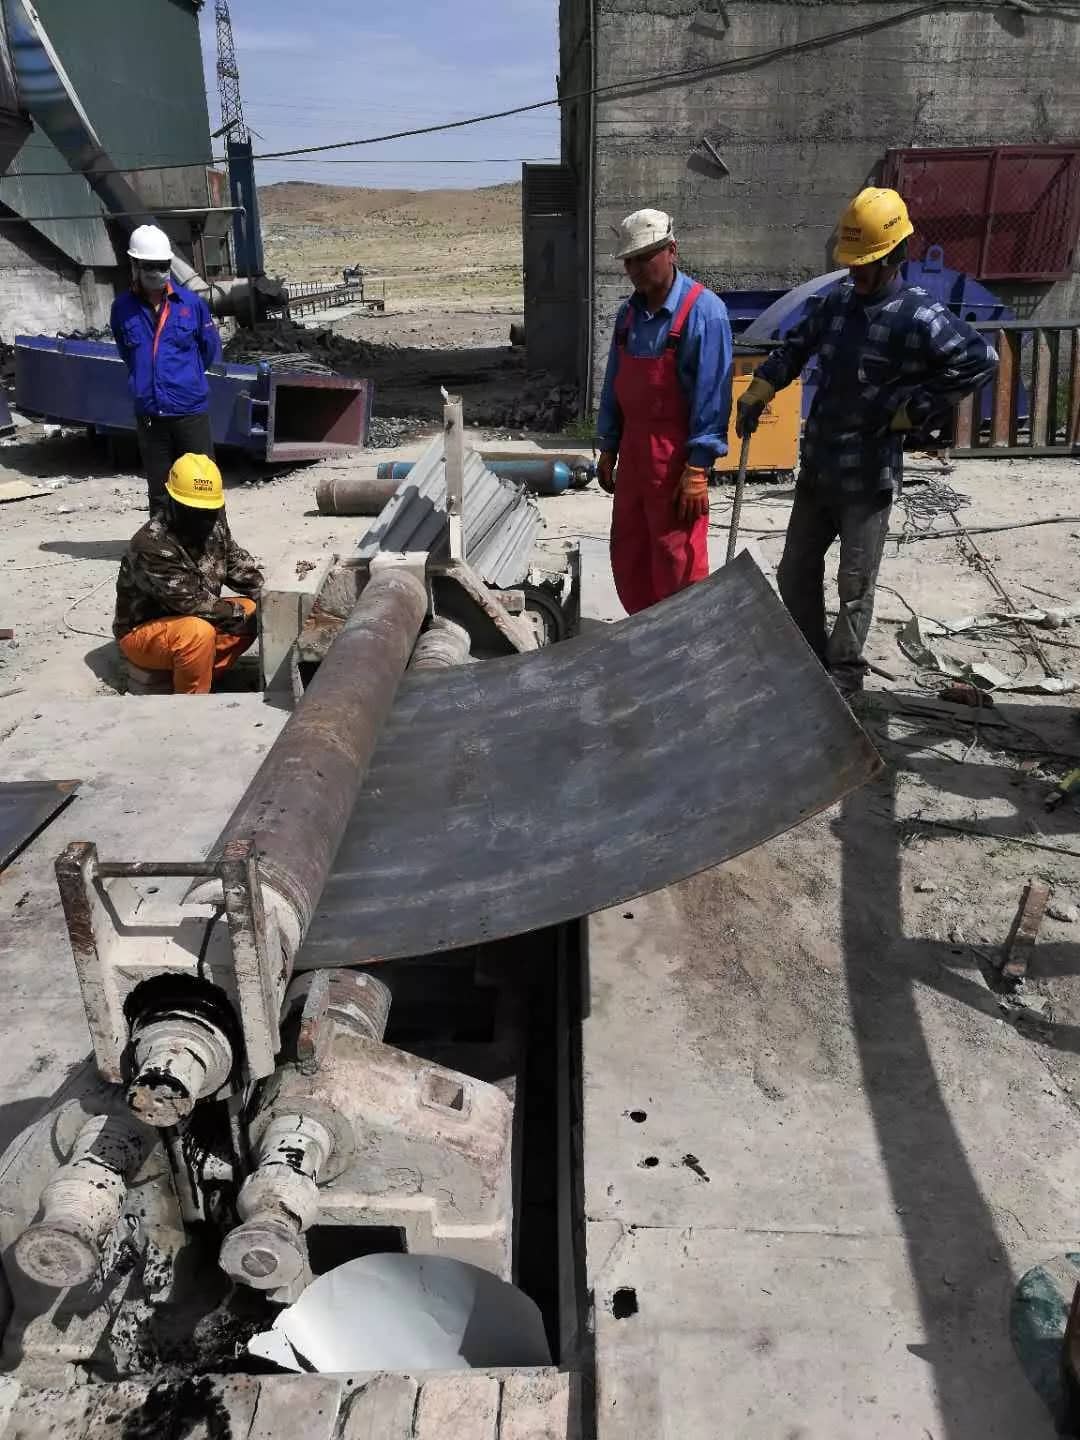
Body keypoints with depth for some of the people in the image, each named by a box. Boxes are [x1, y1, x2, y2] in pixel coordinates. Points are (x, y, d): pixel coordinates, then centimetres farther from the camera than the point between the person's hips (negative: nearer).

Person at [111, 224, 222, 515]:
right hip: (148, 413, 2)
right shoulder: (123, 308, 1)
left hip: (191, 410, -2)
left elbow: (211, 350, 9)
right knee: (158, 492, 10)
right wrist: (145, 381, 16)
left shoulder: (192, 303, -3)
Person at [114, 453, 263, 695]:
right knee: (199, 632, -36)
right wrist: (242, 615, -22)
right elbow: (192, 604, -30)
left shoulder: (213, 525, -8)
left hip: (194, 618, 8)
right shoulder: (151, 546, -31)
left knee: (256, 610, -4)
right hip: (142, 632, -8)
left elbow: (237, 563, 9)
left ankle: (205, 674, -2)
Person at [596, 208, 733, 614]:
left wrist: (697, 469, -20)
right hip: (633, 450, 8)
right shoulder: (629, 312, 9)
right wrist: (608, 449, 14)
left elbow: (712, 395, -17)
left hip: (677, 456, -7)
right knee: (627, 558, 15)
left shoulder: (703, 311, -14)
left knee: (677, 566, 1)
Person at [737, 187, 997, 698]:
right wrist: (755, 395, 12)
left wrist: (911, 410, -16)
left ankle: (842, 680, 18)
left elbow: (981, 360, -19)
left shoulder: (917, 317, -15)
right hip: (816, 466, 7)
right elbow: (796, 347, 20)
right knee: (795, 575, 13)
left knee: (854, 586, 3)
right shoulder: (837, 299, 5)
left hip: (868, 477, -6)